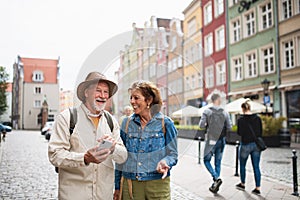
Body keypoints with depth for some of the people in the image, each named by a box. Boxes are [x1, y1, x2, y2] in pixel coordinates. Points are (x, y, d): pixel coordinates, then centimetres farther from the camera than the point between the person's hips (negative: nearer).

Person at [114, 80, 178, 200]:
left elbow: (173, 154, 0)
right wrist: (117, 187, 9)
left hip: (157, 183, -2)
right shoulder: (127, 123, 4)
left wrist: (164, 162, -23)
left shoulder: (165, 123, -4)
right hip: (130, 184, 2)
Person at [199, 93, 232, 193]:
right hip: (221, 140, 3)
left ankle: (216, 178, -11)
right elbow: (229, 127, -1)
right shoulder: (225, 113, -1)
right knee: (218, 162, 13)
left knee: (207, 160, 10)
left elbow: (201, 125, -11)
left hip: (211, 140, -3)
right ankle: (215, 185, 17)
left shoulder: (207, 111, -7)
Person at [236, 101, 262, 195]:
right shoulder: (258, 118, 1)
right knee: (256, 167, 7)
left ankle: (242, 184, 29)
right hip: (257, 144, 4)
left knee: (242, 165, 16)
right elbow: (261, 131, 6)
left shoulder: (241, 119, -12)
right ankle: (257, 188, 8)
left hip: (246, 145, -4)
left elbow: (240, 133, -11)